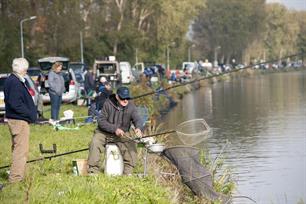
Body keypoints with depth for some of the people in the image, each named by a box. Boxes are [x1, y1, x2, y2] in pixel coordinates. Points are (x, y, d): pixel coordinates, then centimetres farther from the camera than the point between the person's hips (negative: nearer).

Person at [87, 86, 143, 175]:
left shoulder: (131, 106, -4)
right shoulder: (108, 104, -11)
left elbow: (137, 119, -12)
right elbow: (101, 121, -12)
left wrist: (139, 128, -38)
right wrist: (114, 129, -26)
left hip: (122, 134, 1)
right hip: (104, 132, -1)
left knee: (131, 145, -26)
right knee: (95, 143, -28)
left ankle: (128, 171, -18)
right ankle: (93, 170, -20)